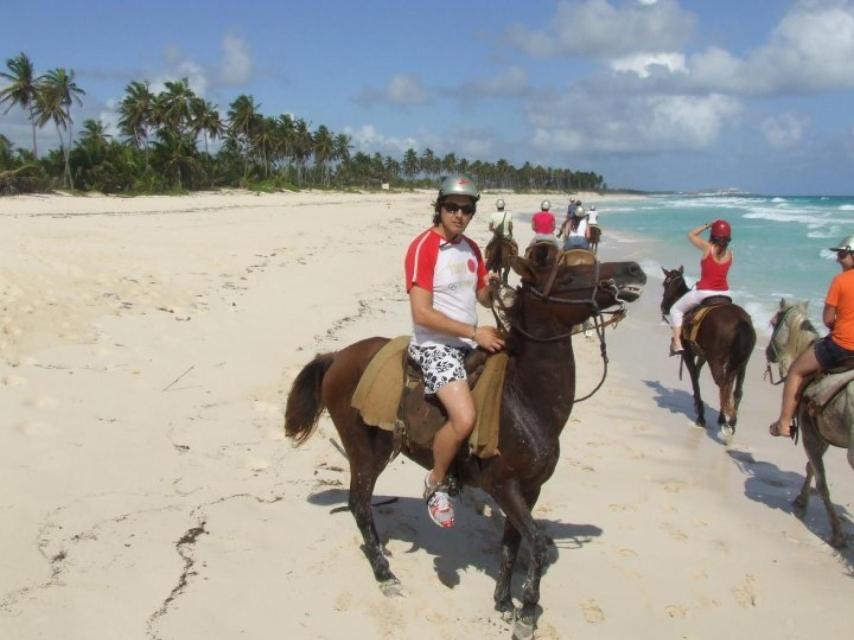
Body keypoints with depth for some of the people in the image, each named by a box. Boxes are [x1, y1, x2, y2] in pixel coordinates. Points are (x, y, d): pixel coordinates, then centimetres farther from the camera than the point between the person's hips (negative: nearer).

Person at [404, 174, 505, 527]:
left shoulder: (471, 248, 11)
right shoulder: (424, 246, -13)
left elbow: (485, 299, 19)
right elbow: (422, 314, -20)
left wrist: (493, 283, -4)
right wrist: (475, 332, -18)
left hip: (470, 343, 9)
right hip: (435, 346, -9)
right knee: (465, 418, -27)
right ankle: (437, 483, 0)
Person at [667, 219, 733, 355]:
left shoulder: (707, 247, -12)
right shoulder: (729, 253, 1)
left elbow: (691, 234, 3)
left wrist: (707, 225, 9)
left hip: (704, 293, -5)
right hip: (724, 293, 5)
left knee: (676, 310, 14)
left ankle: (677, 344, 2)